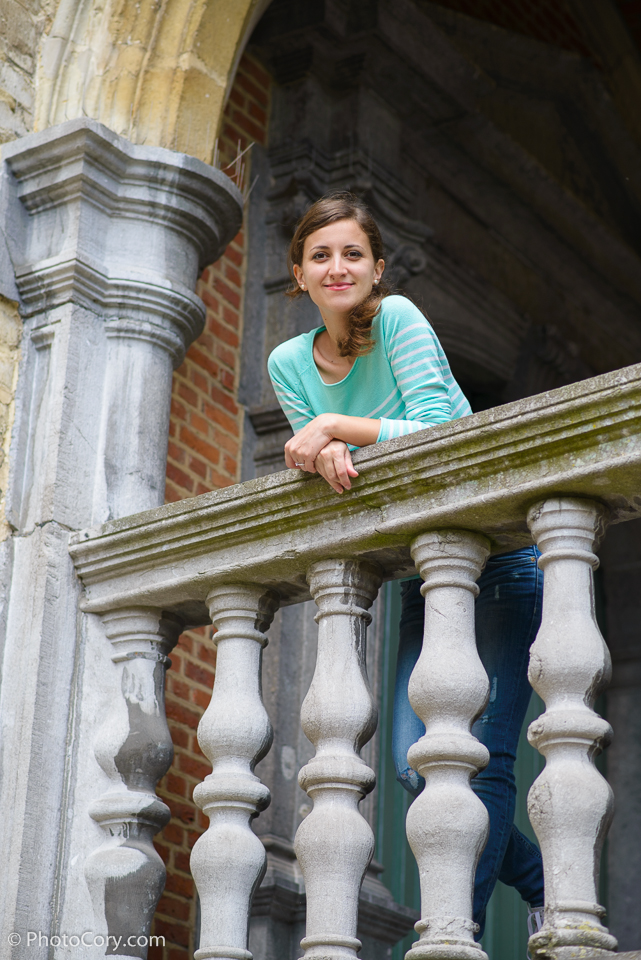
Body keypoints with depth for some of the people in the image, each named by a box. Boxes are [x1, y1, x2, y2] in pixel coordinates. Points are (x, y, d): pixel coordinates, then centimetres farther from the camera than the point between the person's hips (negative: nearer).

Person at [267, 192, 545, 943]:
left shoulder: (399, 319, -12)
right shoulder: (290, 363, 5)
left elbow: (438, 428, -20)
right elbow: (318, 458, -1)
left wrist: (336, 424, -28)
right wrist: (331, 455, -24)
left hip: (500, 559, -6)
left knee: (481, 755, -13)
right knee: (416, 762, -3)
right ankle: (542, 881, 17)